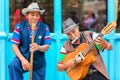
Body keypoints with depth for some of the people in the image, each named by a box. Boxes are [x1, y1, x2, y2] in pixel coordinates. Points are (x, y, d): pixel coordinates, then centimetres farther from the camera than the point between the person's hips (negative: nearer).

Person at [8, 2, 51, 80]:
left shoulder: (45, 28, -6)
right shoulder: (19, 26, -8)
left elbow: (46, 47, -7)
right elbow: (14, 46, -8)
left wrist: (38, 47, -31)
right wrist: (23, 59, -22)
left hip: (38, 62, 2)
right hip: (23, 58, -1)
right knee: (13, 65, -31)